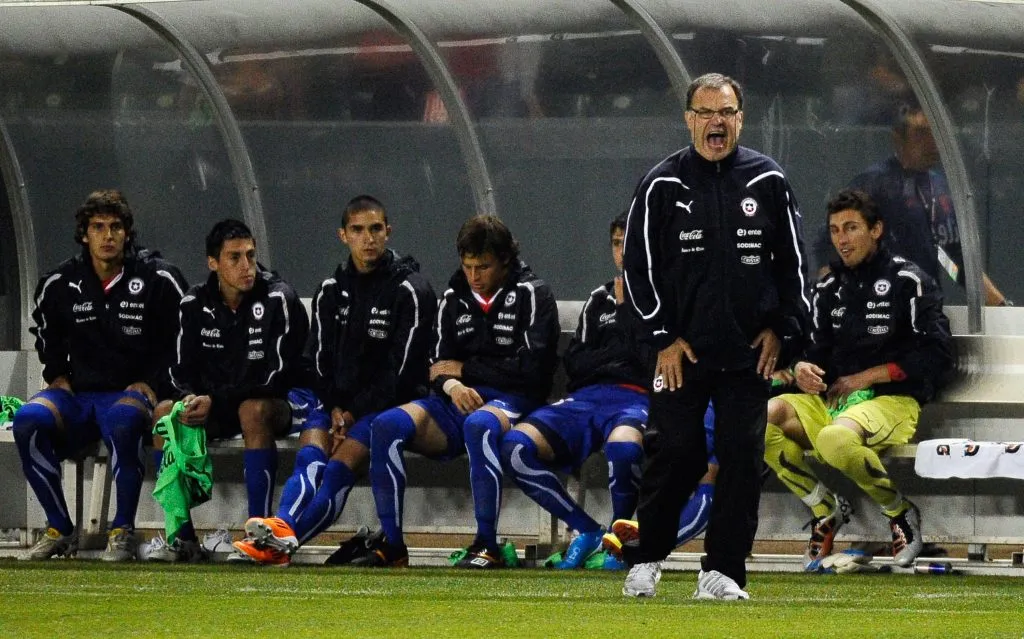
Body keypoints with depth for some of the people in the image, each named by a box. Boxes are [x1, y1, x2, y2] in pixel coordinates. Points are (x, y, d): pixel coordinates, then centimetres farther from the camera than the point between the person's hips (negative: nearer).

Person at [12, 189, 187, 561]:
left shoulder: (158, 279, -2)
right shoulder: (60, 284, 7)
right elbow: (46, 335, 26)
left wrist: (152, 383, -8)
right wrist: (57, 375, 11)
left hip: (133, 392, -4)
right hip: (78, 392, 4)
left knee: (121, 422, -40)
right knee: (28, 421, -26)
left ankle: (123, 531, -26)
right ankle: (60, 530, -14)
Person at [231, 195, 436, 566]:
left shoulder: (409, 291, -4)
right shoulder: (332, 291, 14)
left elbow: (403, 369, -10)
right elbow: (320, 359, 13)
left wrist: (357, 412, -12)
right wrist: (335, 408, -5)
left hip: (391, 405, -5)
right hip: (341, 404, 5)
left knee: (340, 467, -27)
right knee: (310, 455, -25)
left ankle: (284, 542, -46)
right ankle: (283, 525, -50)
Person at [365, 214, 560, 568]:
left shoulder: (531, 294, -1)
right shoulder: (454, 297, 16)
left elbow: (531, 368, -10)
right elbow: (438, 367, 12)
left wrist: (464, 369, -3)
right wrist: (451, 384, -13)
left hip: (513, 404, -5)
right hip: (458, 403, 6)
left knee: (479, 424, -42)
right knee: (386, 426, -21)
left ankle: (487, 544, -35)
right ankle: (391, 544, -19)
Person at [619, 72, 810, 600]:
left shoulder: (767, 181, 5)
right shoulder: (663, 184, 0)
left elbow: (793, 262, 12)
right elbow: (638, 264, 2)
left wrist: (782, 330, 5)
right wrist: (663, 335, -3)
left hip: (750, 353, 2)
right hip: (682, 351, -2)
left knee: (743, 457, -3)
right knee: (674, 455, -5)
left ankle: (722, 570, 3)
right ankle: (645, 558, 14)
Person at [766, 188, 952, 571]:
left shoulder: (908, 282, -2)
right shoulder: (829, 289, 17)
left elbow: (937, 355, -9)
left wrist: (867, 377, -10)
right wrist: (803, 369, -6)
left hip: (892, 400, -6)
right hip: (831, 400, 6)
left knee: (835, 439, -40)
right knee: (763, 418, -23)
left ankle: (900, 513, -12)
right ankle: (825, 508, -6)